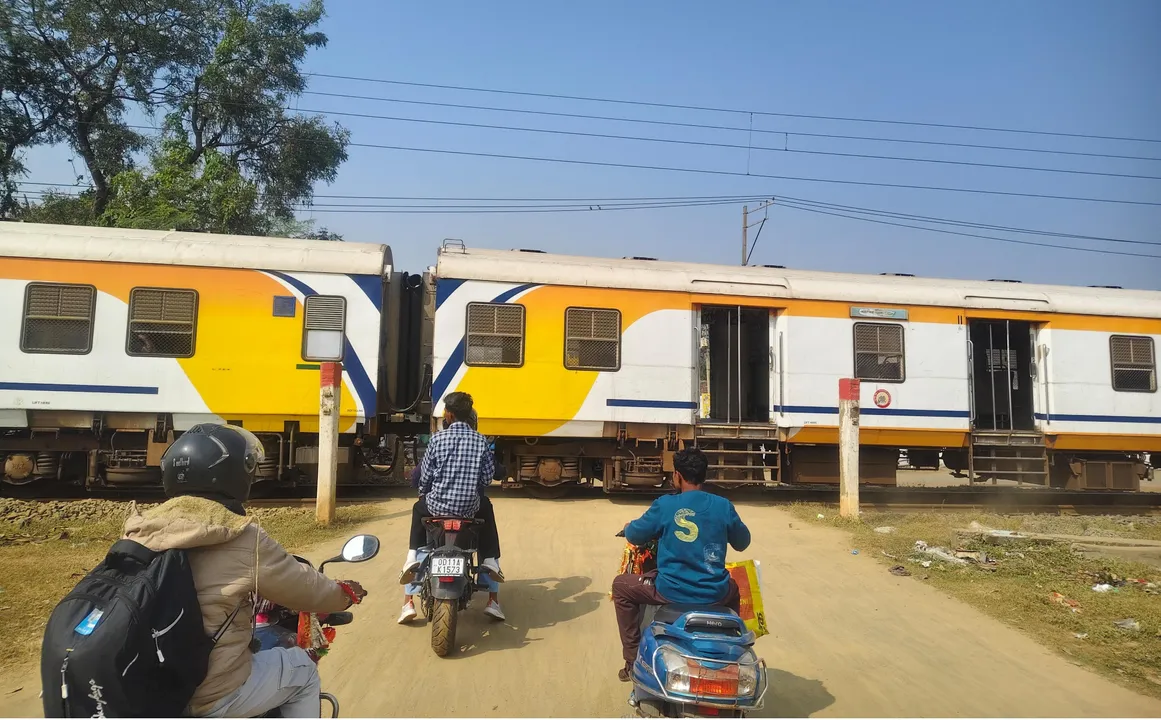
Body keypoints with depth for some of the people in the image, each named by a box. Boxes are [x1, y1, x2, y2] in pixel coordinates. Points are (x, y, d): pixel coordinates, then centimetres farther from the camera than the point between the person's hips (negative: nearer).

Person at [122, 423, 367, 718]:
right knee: (303, 669, 16)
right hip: (211, 695, -6)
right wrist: (344, 593, 15)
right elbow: (304, 588, -6)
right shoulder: (243, 539, -18)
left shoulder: (138, 532, -2)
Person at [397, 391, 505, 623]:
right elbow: (487, 478, 3)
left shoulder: (437, 439, -4)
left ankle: (413, 558, 19)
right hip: (469, 507, 0)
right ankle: (490, 562, 25)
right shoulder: (481, 441, -1)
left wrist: (425, 494, 22)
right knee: (487, 509, 34)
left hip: (437, 505, 0)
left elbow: (425, 476, 0)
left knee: (419, 509, 35)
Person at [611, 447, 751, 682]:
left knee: (621, 585, 22)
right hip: (715, 593, 3)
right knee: (734, 589, 39)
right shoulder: (723, 506, -2)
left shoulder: (665, 505, -9)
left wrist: (628, 527, 27)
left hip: (672, 591, -3)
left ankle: (633, 660, 19)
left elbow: (634, 536, 4)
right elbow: (742, 542, 13)